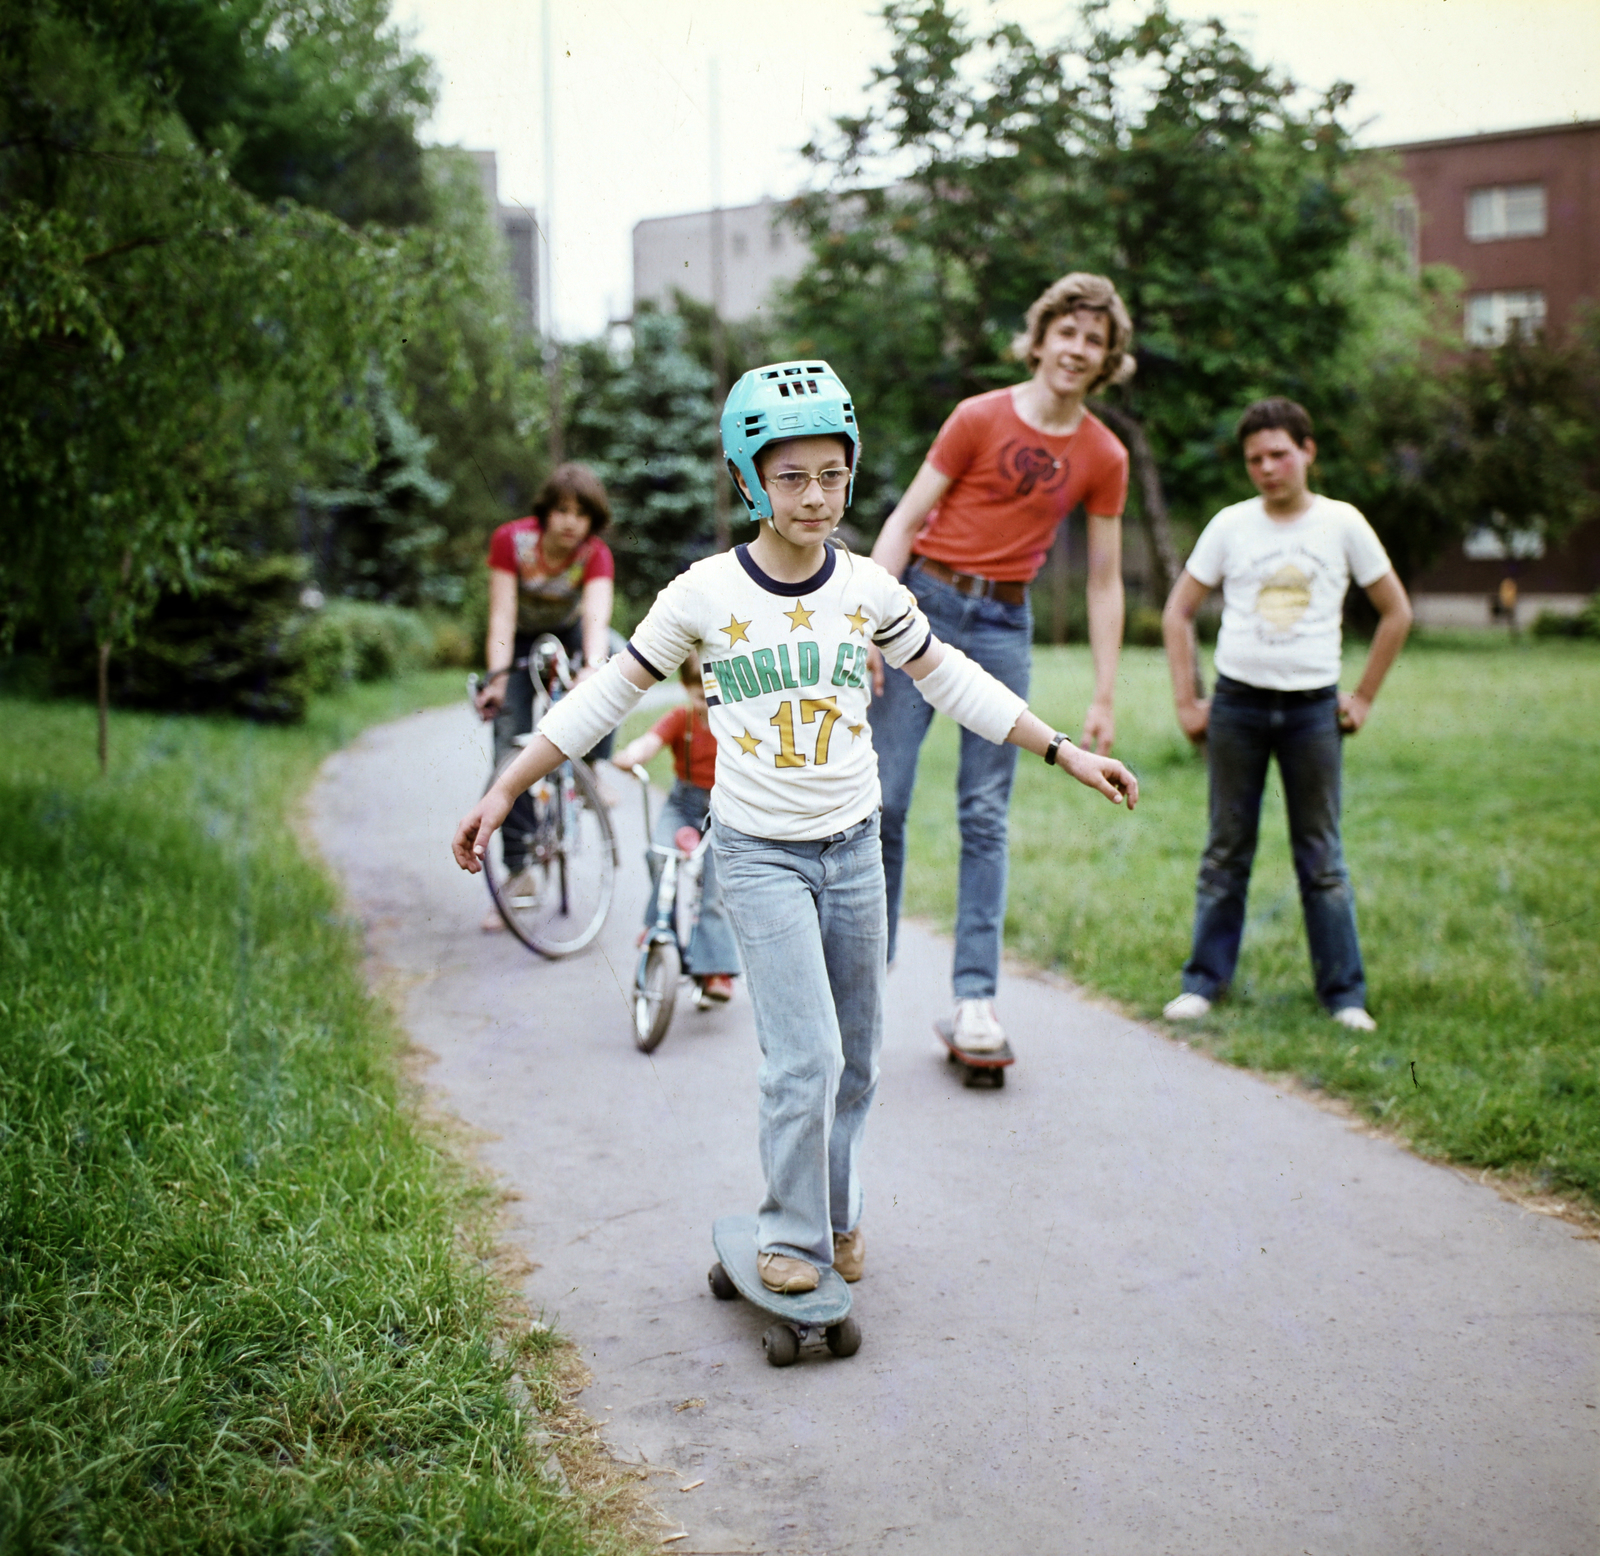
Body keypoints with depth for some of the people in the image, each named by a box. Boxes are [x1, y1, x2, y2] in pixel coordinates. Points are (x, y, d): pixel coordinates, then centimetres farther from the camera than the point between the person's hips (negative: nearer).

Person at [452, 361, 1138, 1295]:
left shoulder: (870, 590, -2)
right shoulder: (704, 595, -10)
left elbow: (949, 681, 11)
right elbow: (609, 695, -3)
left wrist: (1064, 752, 11)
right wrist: (505, 791, -4)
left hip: (853, 846, 4)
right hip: (759, 855, -3)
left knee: (857, 1060, 12)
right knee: (805, 1059, -11)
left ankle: (837, 1215, 33)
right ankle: (792, 1234, 10)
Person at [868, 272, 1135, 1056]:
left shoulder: (1103, 457, 4)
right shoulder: (980, 417, -3)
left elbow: (1104, 581, 8)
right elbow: (904, 521, -2)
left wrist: (1104, 697, 4)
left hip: (1004, 624, 2)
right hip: (924, 604, -2)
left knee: (985, 814, 2)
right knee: (883, 798, -3)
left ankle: (976, 993, 6)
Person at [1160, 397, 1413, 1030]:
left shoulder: (1342, 523, 2)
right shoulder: (1230, 525, 3)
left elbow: (1396, 611, 9)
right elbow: (1178, 611, 8)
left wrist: (1363, 697, 5)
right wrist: (1186, 701, 2)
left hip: (1314, 708, -1)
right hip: (1237, 704, 1)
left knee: (1321, 855, 3)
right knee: (1226, 851, 6)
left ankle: (1344, 993, 9)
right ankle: (1203, 981, 12)